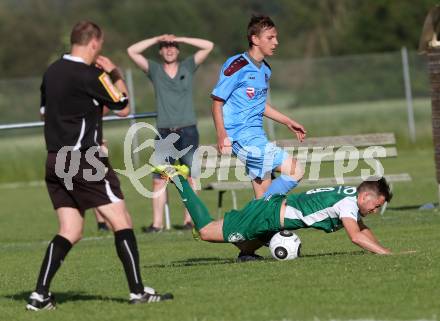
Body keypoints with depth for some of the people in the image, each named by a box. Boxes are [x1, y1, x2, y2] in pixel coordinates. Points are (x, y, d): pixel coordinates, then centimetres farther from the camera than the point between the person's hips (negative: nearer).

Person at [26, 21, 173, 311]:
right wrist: (116, 75, 10)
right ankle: (137, 290, -3)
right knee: (122, 222, -1)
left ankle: (40, 295, -1)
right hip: (84, 161, -8)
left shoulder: (52, 72, 11)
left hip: (55, 161, 8)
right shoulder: (90, 75, -12)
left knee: (70, 232, 10)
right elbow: (123, 108, -2)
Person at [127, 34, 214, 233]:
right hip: (164, 132, 1)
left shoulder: (188, 67, 10)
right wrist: (157, 39, 2)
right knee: (158, 180, -4)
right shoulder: (154, 70, 11)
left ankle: (189, 219, 5)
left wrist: (180, 39, 2)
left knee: (190, 178, -1)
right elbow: (132, 51, 4)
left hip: (187, 131, 0)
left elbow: (208, 46, 4)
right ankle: (157, 222, -1)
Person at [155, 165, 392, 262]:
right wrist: (387, 254, -37)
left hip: (275, 207, 9)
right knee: (206, 232, -1)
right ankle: (177, 178, 10)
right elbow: (355, 236, -35)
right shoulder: (348, 202, -22)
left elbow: (362, 229, 21)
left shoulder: (352, 199, 7)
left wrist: (383, 249, 7)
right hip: (267, 215, -9)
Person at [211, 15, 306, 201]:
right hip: (242, 135, -9)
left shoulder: (265, 70, 16)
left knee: (264, 195, 9)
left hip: (257, 136, 9)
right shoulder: (237, 67, -11)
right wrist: (222, 135, -23)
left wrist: (288, 122, 28)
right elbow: (217, 102, -12)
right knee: (295, 171, -17)